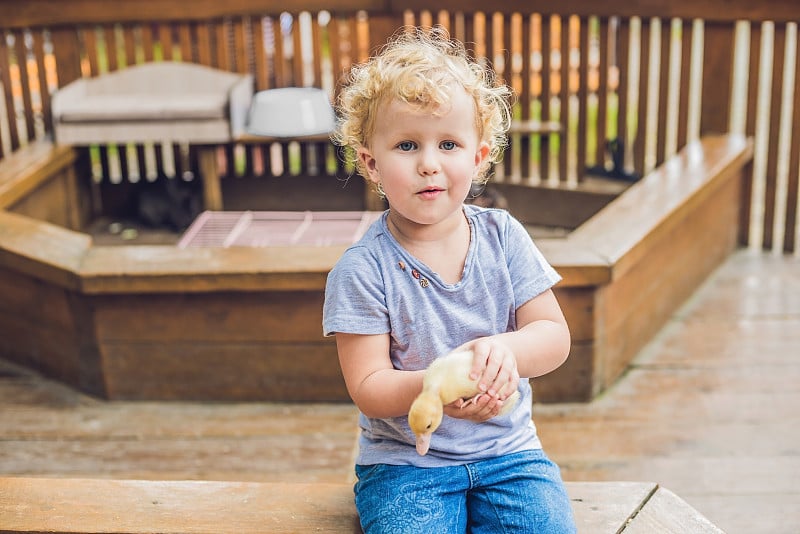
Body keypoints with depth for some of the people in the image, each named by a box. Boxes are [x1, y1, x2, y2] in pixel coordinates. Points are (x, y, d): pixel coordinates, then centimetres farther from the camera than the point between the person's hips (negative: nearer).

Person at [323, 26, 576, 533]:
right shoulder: (362, 269, -11)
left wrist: (505, 349, -25)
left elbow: (555, 335, -2)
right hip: (404, 462, -3)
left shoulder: (503, 237, -1)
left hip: (506, 450, 3)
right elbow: (368, 387, -13)